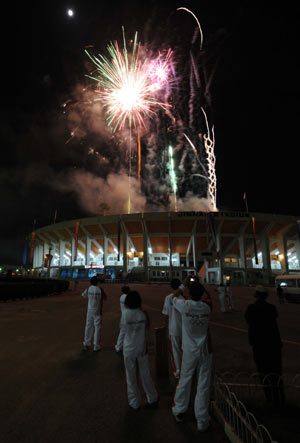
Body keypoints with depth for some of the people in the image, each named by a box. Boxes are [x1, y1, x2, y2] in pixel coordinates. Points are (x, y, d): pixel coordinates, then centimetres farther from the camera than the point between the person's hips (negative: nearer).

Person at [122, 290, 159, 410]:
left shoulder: (125, 313, -17)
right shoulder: (143, 313, -15)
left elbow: (125, 328, 0)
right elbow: (148, 327, 0)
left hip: (129, 349, -1)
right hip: (142, 348, 1)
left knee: (131, 377, 16)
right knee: (145, 375, 17)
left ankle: (134, 402, 28)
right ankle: (152, 399, 30)